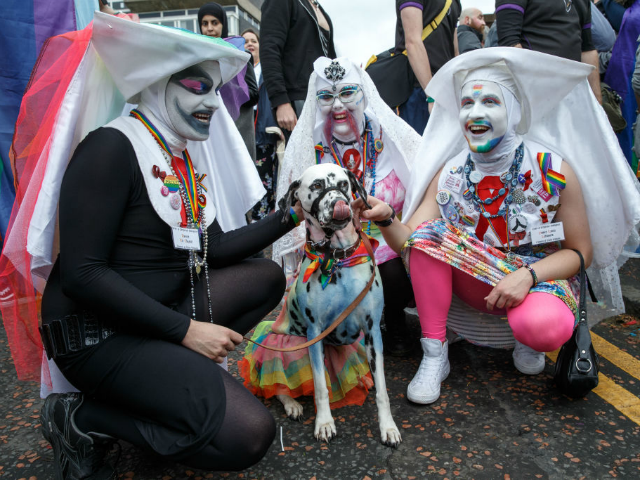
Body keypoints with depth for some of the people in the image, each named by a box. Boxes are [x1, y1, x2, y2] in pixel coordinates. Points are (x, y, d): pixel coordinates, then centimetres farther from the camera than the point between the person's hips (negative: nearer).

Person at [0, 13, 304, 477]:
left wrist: (288, 218, 2)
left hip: (166, 306, 9)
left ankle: (178, 375, 0)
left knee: (268, 276, 6)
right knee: (248, 435, -16)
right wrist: (185, 330, -21)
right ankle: (80, 417, -1)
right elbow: (80, 273, -21)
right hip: (98, 333, -9)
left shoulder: (189, 159, 10)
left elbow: (212, 250, 7)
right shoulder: (111, 147, -16)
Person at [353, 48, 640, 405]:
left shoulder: (553, 171, -14)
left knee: (544, 328, -37)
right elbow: (408, 242, -9)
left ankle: (528, 339, 5)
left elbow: (580, 251, -7)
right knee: (427, 231, -23)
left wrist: (527, 276, -24)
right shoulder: (448, 174, -6)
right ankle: (435, 354, -14)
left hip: (540, 278, -2)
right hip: (476, 280, 3)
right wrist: (386, 218, -31)